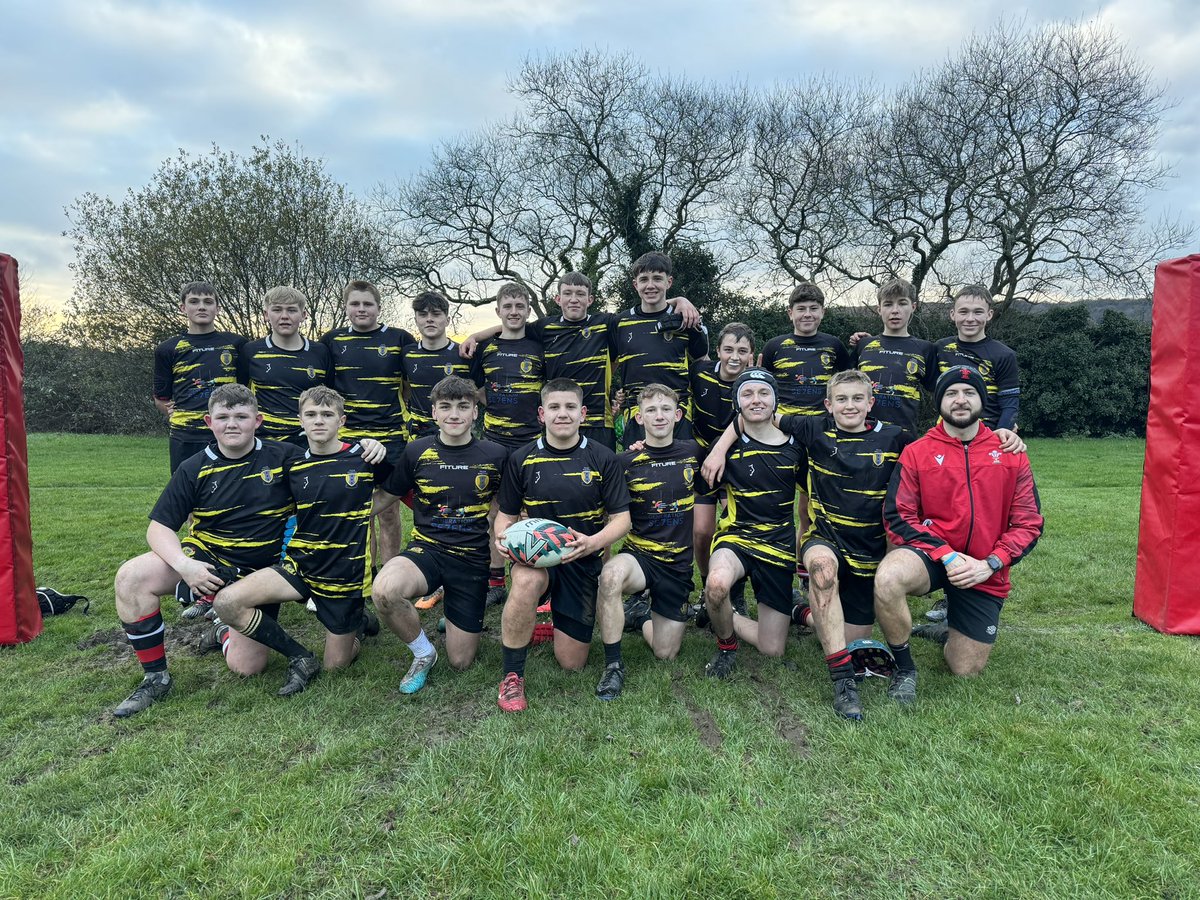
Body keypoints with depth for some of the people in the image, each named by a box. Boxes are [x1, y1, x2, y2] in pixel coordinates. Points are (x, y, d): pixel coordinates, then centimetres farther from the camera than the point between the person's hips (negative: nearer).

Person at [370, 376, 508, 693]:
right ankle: (423, 653, -4)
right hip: (426, 549, 0)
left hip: (473, 559, 0)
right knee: (385, 590, -35)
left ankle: (456, 616, 39)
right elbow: (385, 498, 10)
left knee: (461, 662, 3)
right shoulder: (417, 452, -2)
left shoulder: (495, 455, -3)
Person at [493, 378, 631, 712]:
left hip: (583, 561, 0)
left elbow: (621, 518, -4)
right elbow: (507, 515, 6)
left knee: (572, 663, 1)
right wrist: (502, 536, -18)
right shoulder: (521, 459, -2)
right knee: (526, 581, -39)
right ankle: (512, 676, -18)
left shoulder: (603, 458, -4)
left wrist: (592, 542, -25)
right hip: (536, 555, 0)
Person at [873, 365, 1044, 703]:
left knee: (966, 669, 5)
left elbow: (1029, 523, 2)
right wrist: (947, 555, -18)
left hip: (985, 573, 2)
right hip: (931, 555, -2)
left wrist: (990, 564, -13)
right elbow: (898, 516, -8)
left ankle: (952, 621, 41)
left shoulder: (1011, 455, 3)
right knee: (888, 578, -38)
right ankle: (904, 667, -12)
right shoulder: (916, 452, -3)